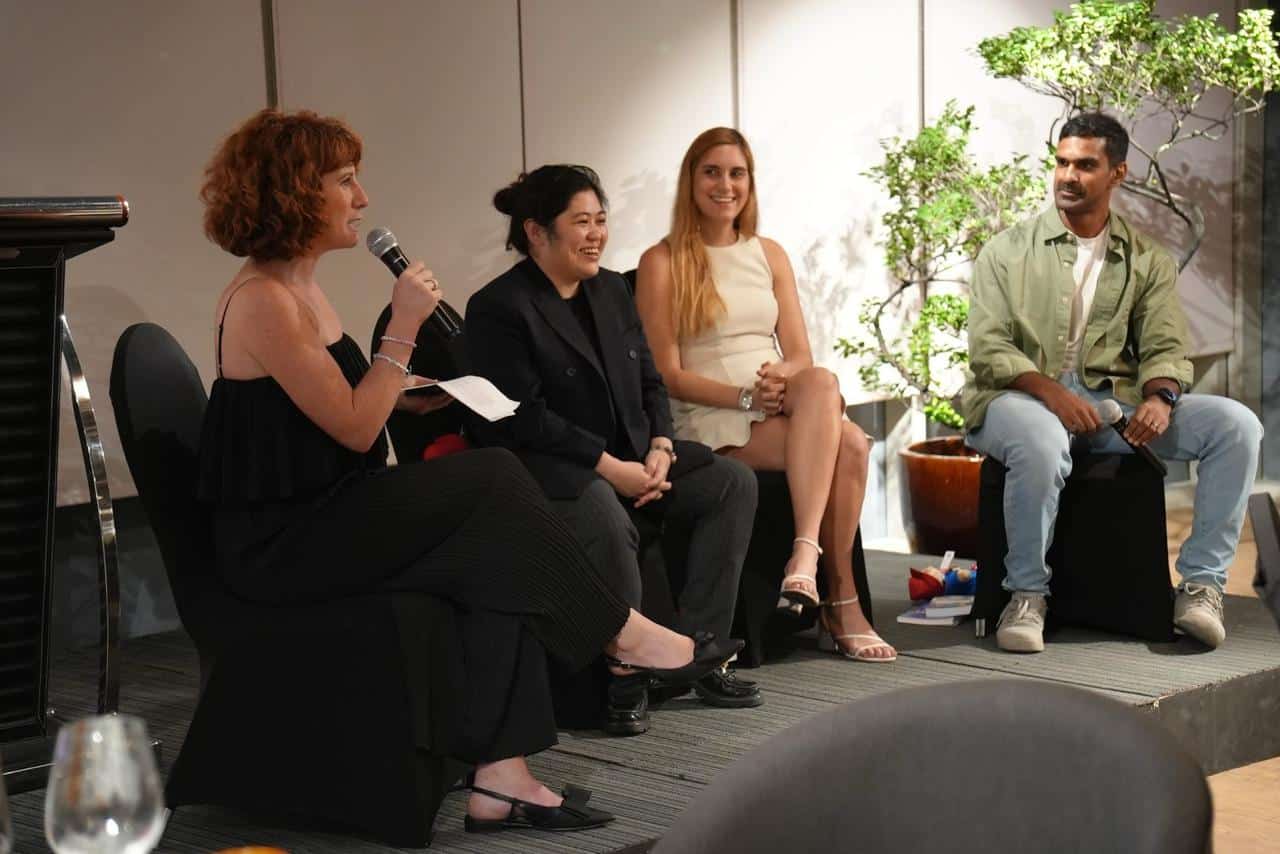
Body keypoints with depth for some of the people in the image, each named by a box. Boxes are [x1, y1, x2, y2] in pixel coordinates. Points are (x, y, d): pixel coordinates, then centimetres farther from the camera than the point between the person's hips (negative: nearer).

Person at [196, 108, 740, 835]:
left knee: (493, 553, -12)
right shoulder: (262, 302, -16)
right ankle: (619, 631, 1)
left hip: (324, 517, 9)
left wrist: (410, 398, 4)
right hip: (279, 540, -9)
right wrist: (402, 331, -14)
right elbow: (354, 430, -17)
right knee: (492, 482, -16)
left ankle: (501, 778, -19)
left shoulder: (301, 289, 14)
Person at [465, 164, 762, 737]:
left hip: (631, 456, 8)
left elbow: (649, 381, 17)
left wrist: (660, 447, -3)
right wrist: (608, 466, -20)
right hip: (550, 467, -8)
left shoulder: (611, 290, 16)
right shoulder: (498, 308, -9)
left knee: (733, 482, -9)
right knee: (607, 519, -38)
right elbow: (521, 417, -17)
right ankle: (626, 678, -23)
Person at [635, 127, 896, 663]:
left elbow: (800, 355, 12)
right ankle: (841, 600, -30)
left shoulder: (769, 255, 19)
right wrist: (743, 396, -18)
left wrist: (783, 377, -13)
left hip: (784, 406, 5)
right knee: (848, 444, -31)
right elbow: (668, 374, -4)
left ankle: (806, 551, -35)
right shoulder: (662, 262, 3)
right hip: (710, 420, -5)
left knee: (822, 382, -34)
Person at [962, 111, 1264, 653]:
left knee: (1236, 425, -17)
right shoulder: (1008, 251, 7)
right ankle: (1027, 595, -22)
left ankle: (1202, 584, -14)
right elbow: (987, 349, -4)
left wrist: (1160, 398, -18)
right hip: (1018, 396, -3)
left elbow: (1165, 347, 6)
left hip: (1113, 400, 3)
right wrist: (1051, 392, -21)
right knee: (1042, 440, -41)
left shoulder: (1147, 261, 15)